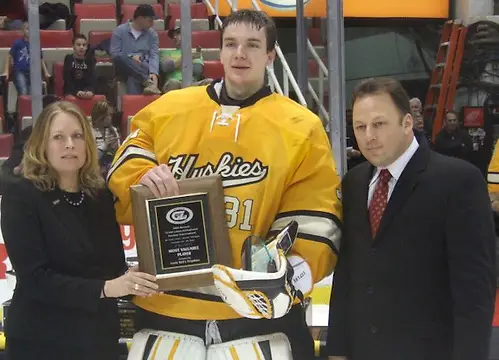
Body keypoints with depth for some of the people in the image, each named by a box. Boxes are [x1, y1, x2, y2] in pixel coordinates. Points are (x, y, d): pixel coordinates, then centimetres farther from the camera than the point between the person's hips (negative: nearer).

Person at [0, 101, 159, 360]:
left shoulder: (101, 195, 6)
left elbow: (115, 264, 8)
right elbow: (34, 278, -17)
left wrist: (129, 283, -14)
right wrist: (103, 289, -27)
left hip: (100, 336, 5)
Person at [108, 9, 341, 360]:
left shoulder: (300, 128, 0)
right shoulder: (168, 109, 7)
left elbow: (314, 223, -4)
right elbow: (122, 169, 10)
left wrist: (288, 275, -20)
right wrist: (143, 179, -13)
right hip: (166, 308, 2)